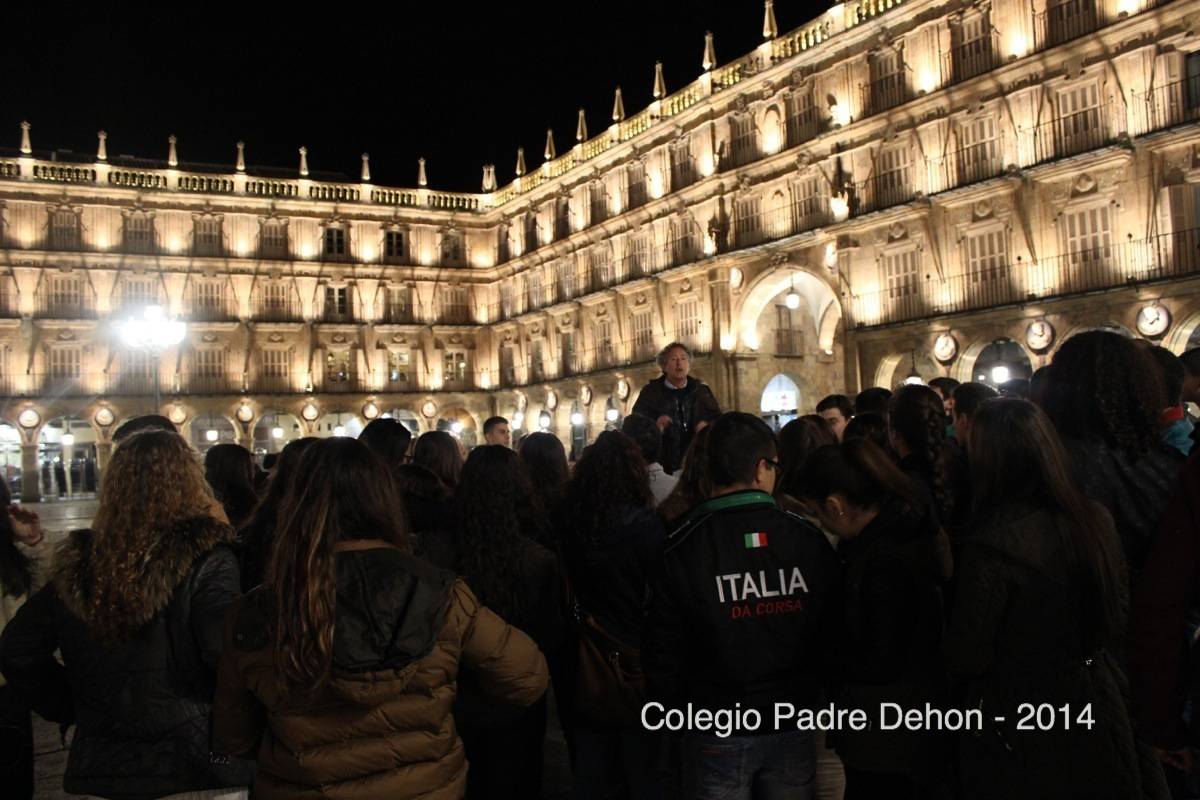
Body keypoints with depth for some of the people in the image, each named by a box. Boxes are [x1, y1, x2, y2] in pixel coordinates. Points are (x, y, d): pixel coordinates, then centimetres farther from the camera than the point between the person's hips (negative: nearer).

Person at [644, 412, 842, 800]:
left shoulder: (682, 550, -14)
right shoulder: (810, 540, -7)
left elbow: (664, 651, -10)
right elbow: (834, 632, 2)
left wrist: (664, 717, 6)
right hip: (793, 727, 2)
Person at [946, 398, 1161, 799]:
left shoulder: (991, 548, -28)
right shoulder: (1096, 519, -8)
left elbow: (966, 659, -19)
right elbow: (1118, 623, 5)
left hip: (1021, 742, -5)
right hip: (1097, 715, 6)